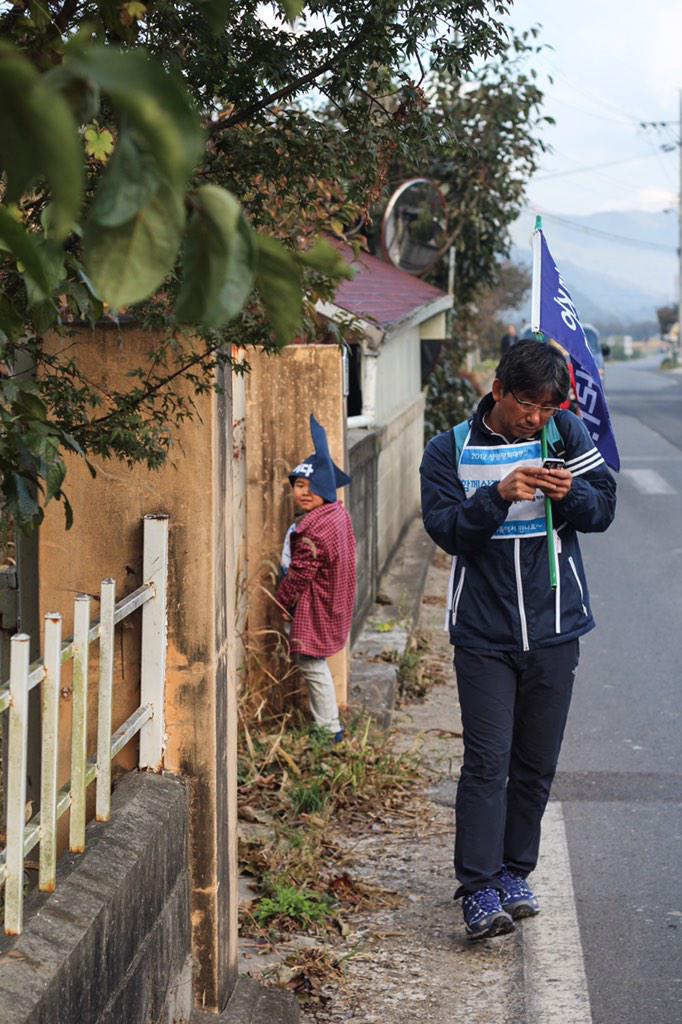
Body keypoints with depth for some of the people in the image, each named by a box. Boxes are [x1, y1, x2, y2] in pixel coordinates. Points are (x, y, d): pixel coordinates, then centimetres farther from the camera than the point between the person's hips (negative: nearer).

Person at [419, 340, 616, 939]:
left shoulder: (567, 435, 2)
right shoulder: (450, 451, -2)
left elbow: (604, 508, 2)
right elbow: (445, 529, -10)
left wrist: (569, 495, -19)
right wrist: (500, 495, -24)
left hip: (555, 631, 2)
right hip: (483, 635, -2)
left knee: (536, 765, 9)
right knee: (487, 762, -8)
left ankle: (514, 873, 24)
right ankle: (479, 889, -5)